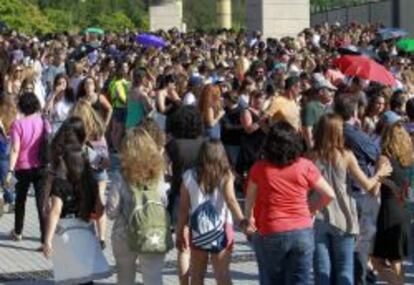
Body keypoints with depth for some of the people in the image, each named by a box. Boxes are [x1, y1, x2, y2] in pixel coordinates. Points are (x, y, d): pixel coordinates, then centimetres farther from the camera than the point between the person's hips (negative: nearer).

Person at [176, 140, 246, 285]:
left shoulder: (189, 176, -1)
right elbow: (230, 200, -21)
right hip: (221, 230, -1)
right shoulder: (225, 176, -5)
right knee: (222, 273, 1)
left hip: (198, 231, 1)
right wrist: (241, 219, -32)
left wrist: (180, 233, 8)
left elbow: (183, 209, 0)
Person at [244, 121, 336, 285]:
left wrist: (250, 221, 22)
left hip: (272, 234, 0)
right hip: (302, 232, 0)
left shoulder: (260, 168, -3)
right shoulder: (305, 166, -2)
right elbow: (329, 194, 3)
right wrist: (312, 209, 20)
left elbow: (249, 201, 4)